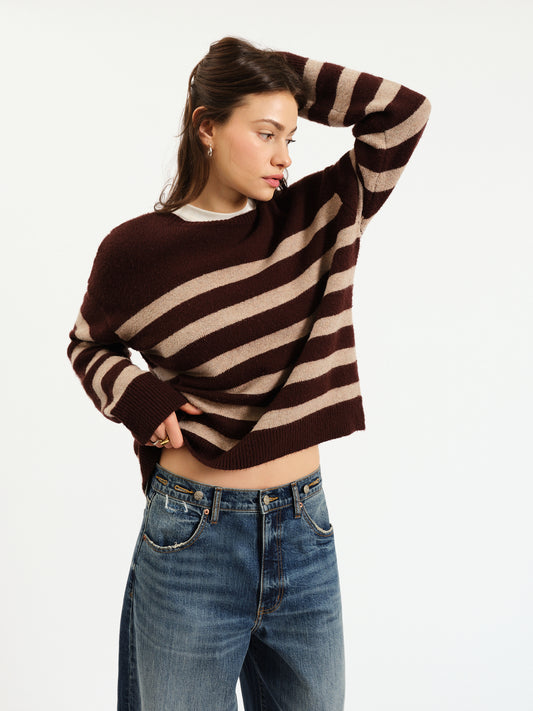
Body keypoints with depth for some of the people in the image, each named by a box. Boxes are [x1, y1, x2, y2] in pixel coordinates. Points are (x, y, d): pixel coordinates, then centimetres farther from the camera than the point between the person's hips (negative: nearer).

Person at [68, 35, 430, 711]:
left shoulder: (315, 217, 1)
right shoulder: (136, 250, -6)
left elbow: (404, 111, -4)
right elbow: (89, 344, 11)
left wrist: (283, 74, -3)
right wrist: (136, 397, -8)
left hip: (306, 534, 3)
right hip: (194, 538, -3)